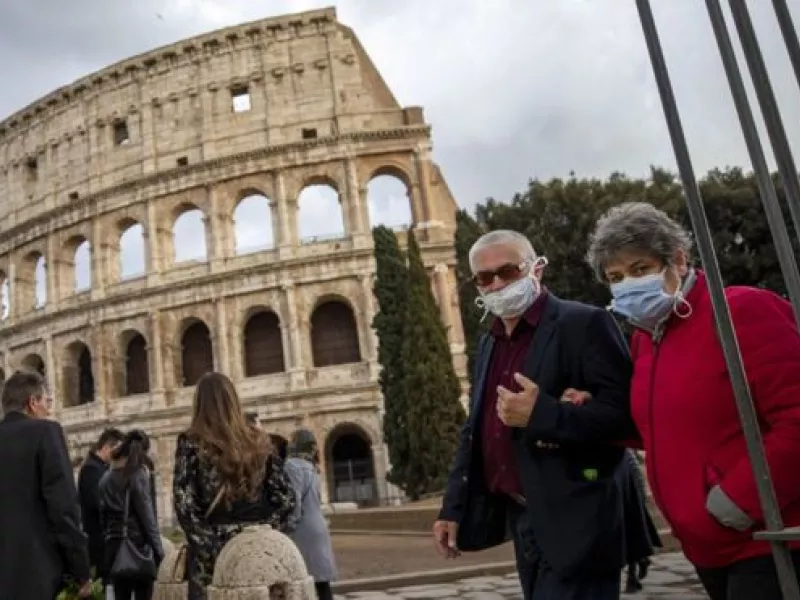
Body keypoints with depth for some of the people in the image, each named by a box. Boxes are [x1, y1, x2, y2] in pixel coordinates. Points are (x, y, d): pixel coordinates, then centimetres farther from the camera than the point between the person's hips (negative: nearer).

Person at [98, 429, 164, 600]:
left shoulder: (106, 479, 9)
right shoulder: (139, 475, -8)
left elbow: (102, 515, 8)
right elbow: (147, 516, -11)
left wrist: (108, 539, 11)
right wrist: (158, 548, -6)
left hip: (115, 546, 5)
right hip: (139, 545, -5)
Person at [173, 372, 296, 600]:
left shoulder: (191, 443, -3)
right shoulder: (259, 441, 6)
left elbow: (184, 503, -10)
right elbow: (286, 498, 3)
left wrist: (206, 545, -4)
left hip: (216, 549, -3)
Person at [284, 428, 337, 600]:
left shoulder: (293, 465, -12)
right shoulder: (310, 466, 14)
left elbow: (293, 500, -19)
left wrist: (289, 527, -13)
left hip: (303, 532, -8)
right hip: (316, 529, 8)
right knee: (321, 581, 9)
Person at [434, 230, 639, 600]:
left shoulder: (584, 324, -10)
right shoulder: (489, 344, 13)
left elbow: (625, 414, -17)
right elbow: (474, 432, 16)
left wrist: (541, 414, -27)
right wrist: (453, 508, 11)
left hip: (573, 524, -7)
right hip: (521, 520, 7)